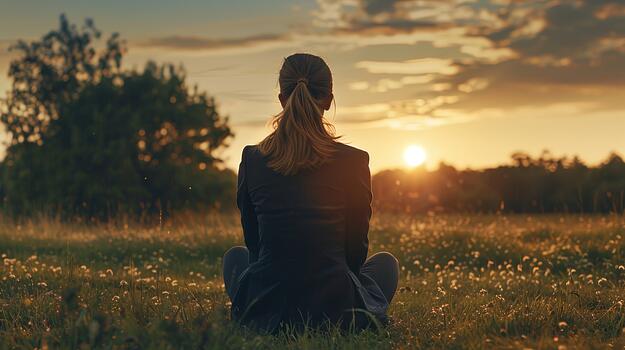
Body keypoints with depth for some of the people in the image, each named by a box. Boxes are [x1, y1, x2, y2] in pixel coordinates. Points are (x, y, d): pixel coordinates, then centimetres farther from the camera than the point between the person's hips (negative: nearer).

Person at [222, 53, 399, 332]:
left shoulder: (252, 159, -4)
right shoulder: (353, 162, -9)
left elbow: (253, 239, 9)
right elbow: (357, 247, 2)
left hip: (264, 310, 2)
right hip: (334, 309, -1)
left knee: (236, 256, 35)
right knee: (385, 262, 30)